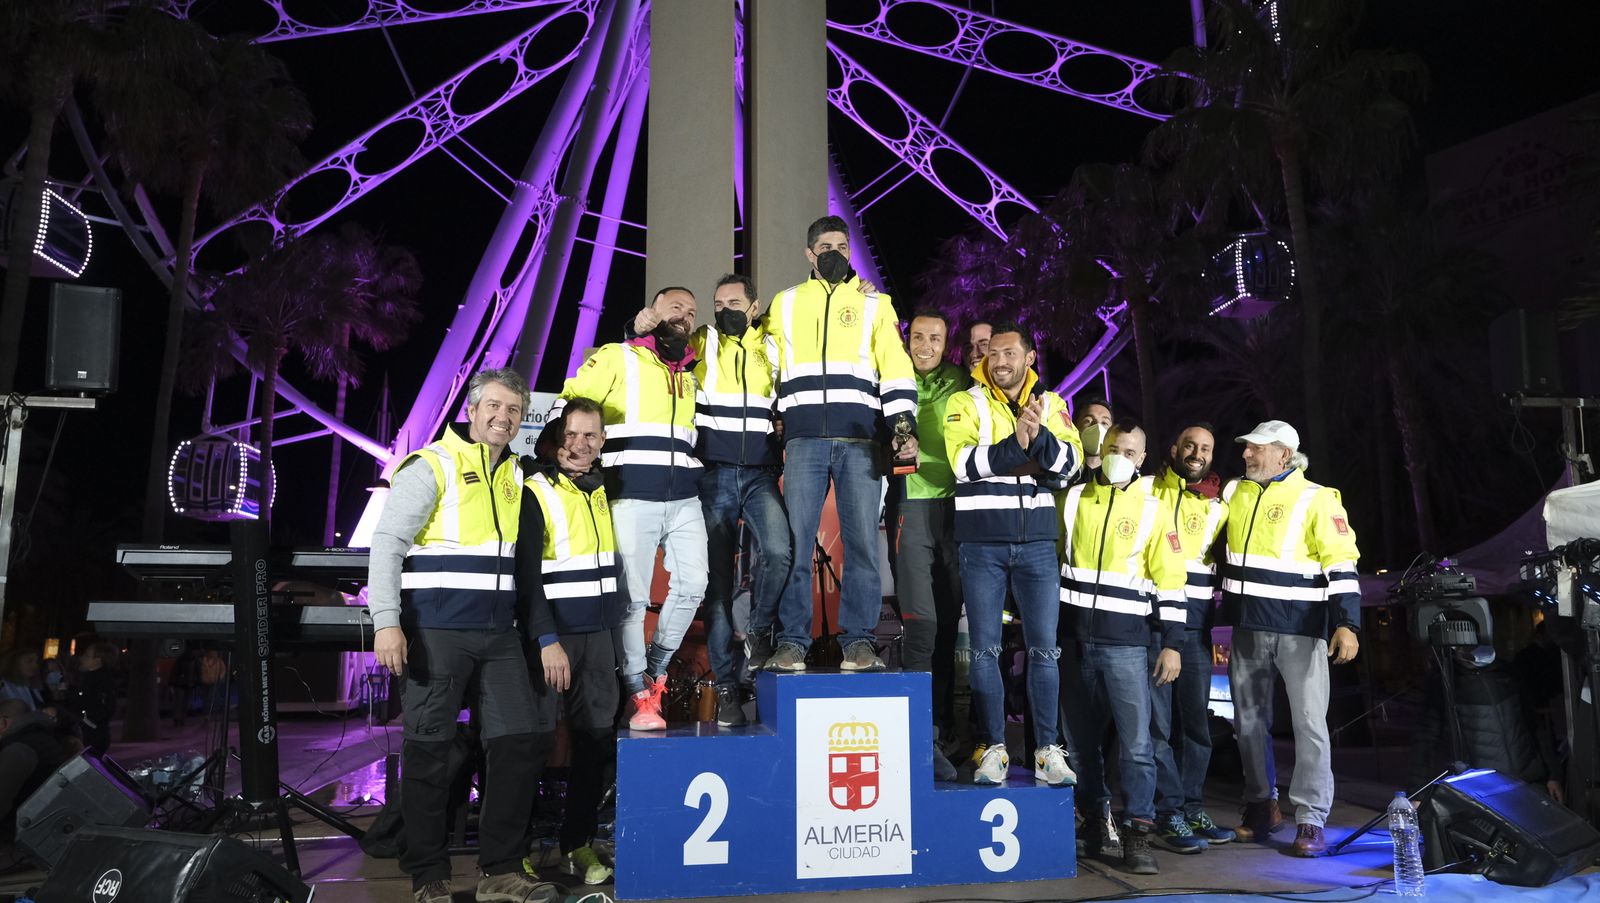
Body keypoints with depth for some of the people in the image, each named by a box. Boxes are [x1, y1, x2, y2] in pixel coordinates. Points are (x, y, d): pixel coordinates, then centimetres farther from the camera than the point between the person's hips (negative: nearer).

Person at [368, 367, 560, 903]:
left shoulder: (516, 475, 15)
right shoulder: (432, 465, -4)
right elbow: (386, 545, -10)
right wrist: (387, 623, -19)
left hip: (498, 634, 6)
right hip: (436, 631, -6)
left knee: (518, 743, 4)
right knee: (429, 750, 2)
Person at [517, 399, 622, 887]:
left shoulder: (601, 489, 11)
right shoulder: (536, 493, -8)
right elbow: (525, 574, -13)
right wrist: (547, 640, -18)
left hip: (599, 632, 6)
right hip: (550, 633, -6)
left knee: (597, 739, 7)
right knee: (536, 739, -3)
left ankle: (579, 842, 18)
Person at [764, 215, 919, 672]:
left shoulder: (875, 303, 14)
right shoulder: (786, 303, 17)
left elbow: (896, 369, 6)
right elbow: (768, 370, 21)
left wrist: (904, 427, -6)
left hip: (861, 440, 0)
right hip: (804, 438, 1)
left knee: (863, 541, -2)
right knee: (796, 540, -2)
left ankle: (859, 640, 6)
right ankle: (792, 642, 4)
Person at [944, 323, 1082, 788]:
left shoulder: (1050, 404, 8)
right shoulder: (965, 403, 1)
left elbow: (1069, 461, -5)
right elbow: (963, 461, -15)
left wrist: (1038, 435, -23)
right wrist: (1014, 444, -26)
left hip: (1037, 541, 2)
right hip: (982, 542, -1)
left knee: (1044, 647, 3)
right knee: (984, 648, 2)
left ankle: (1048, 751, 12)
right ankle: (994, 749, 12)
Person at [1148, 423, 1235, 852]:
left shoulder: (1218, 506, 15)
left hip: (1196, 623, 4)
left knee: (1197, 718, 9)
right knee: (1158, 719, -4)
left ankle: (1192, 807, 20)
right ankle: (1169, 813, 2)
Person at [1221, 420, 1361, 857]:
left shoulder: (1318, 499, -5)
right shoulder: (1234, 493, 10)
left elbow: (1341, 565, -9)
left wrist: (1347, 624, -18)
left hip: (1301, 628, -5)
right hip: (1247, 627, 5)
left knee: (1309, 722, -4)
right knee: (1249, 720, 12)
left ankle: (1310, 819, 5)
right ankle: (1261, 805, 27)